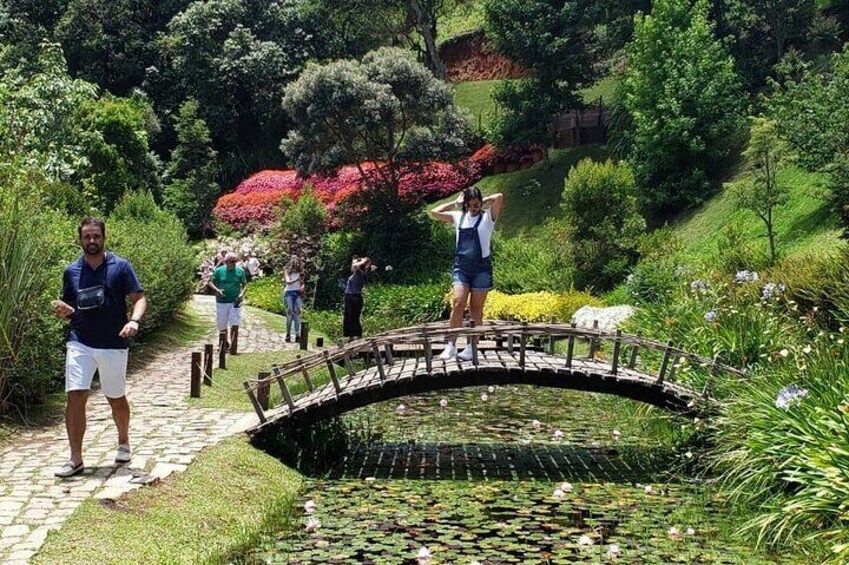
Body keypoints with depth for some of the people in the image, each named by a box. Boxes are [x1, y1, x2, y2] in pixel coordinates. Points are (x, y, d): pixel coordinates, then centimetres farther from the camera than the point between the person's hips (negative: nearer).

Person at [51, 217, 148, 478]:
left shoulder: (121, 267, -3)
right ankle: (75, 459, -3)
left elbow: (140, 299, -6)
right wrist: (64, 310, -8)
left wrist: (134, 321, -25)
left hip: (113, 345, -1)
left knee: (116, 398, 13)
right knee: (75, 397, -10)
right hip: (80, 343, 2)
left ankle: (123, 443, 37)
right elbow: (69, 310, 16)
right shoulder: (71, 271, 6)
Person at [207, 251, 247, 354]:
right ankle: (223, 344, 33)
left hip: (235, 302, -1)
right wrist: (217, 290, -16)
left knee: (235, 325, -11)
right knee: (222, 326, 10)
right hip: (221, 302, 1)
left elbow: (245, 284, 9)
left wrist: (242, 293, -10)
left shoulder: (240, 271, 1)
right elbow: (211, 283, 3)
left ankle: (233, 349, -6)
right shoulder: (219, 271, 0)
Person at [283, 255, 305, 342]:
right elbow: (288, 281, -9)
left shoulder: (300, 271, 15)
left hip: (298, 292, 2)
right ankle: (288, 334, -1)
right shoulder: (287, 271, 5)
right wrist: (296, 280, -26)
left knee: (297, 312, -10)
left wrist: (302, 287, -5)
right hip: (289, 292, -2)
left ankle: (297, 334, -14)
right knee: (289, 312, -8)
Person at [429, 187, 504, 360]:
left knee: (476, 309, 2)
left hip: (481, 267, -2)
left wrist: (483, 202, 1)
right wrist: (455, 202, 10)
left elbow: (499, 197, -15)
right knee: (458, 304, -12)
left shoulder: (488, 217, 0)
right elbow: (434, 213, 8)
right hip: (461, 266, 2)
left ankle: (472, 347, 10)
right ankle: (451, 345, -11)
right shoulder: (458, 216, 11)